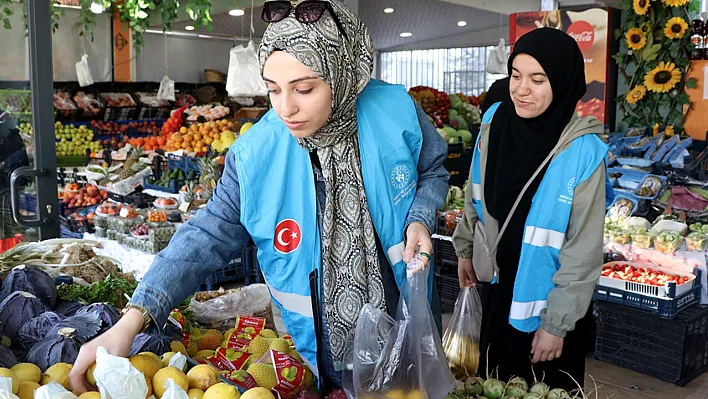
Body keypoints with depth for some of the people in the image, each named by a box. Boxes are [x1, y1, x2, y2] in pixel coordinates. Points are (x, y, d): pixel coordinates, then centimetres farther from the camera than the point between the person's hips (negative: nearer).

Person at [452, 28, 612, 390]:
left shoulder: (583, 152, -23)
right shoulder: (495, 120, -10)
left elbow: (583, 251, -18)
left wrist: (557, 323, -13)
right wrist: (465, 249, 13)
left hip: (544, 299, -4)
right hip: (497, 286, 5)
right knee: (494, 384, 25)